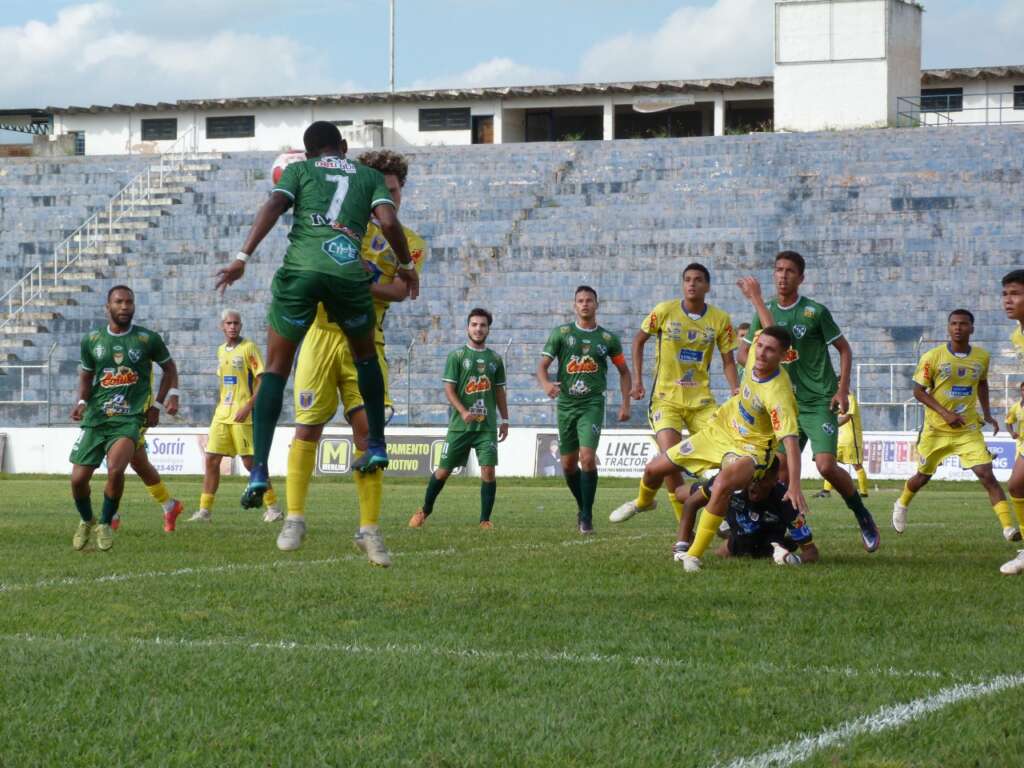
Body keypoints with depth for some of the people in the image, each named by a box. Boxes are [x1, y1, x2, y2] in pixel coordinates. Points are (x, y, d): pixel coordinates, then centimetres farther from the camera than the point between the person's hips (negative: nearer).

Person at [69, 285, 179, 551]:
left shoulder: (148, 339, 0)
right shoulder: (92, 340, 6)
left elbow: (169, 367, 15)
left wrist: (158, 404, 10)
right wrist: (82, 402, 1)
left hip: (129, 418, -3)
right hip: (95, 418, 3)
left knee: (115, 470, -27)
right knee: (78, 478, -2)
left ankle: (106, 524, -3)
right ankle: (86, 521, 30)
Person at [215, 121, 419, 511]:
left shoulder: (299, 170, 20)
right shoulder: (370, 176, 22)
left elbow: (273, 207, 2)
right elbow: (389, 222, 6)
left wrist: (242, 258, -5)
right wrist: (407, 266, 20)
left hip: (300, 270, -1)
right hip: (348, 273, 1)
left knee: (275, 369, 7)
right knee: (366, 355, 29)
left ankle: (259, 470, -5)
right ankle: (377, 445, 30)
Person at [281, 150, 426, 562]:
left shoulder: (410, 243, 8)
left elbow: (399, 291, -7)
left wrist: (364, 284, -23)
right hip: (323, 331, -1)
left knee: (368, 427, -9)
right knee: (309, 426, -2)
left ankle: (370, 529, -3)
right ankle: (295, 519, 9)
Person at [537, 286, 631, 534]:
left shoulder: (608, 338, 5)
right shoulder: (561, 333, 3)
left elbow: (624, 371, 16)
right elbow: (542, 365, -1)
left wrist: (625, 404, 7)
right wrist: (546, 384, -23)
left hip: (592, 404, -2)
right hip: (566, 404, 2)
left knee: (587, 457, -18)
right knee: (568, 463, 7)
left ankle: (587, 515, -11)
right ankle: (582, 506, 30)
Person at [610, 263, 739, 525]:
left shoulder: (720, 319, -1)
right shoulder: (665, 311, -6)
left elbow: (728, 361, 5)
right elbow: (639, 340, 8)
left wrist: (735, 389, -13)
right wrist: (637, 380, 1)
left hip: (701, 400, 2)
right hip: (666, 397, -2)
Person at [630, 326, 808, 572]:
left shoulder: (778, 394, -33)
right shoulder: (754, 359, -14)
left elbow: (791, 441, -39)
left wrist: (794, 486, -50)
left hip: (750, 448, -7)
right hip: (719, 430, 7)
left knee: (722, 484, -39)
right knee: (654, 469, 12)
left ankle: (693, 556, -27)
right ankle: (643, 502, 49)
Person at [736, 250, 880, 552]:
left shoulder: (815, 312, -7)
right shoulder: (765, 311, 6)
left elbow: (844, 349, 0)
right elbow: (744, 352, 14)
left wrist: (842, 390, -9)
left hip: (819, 402, -5)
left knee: (826, 465, -18)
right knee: (782, 468, -1)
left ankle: (863, 517, 1)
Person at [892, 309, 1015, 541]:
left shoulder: (982, 357, 0)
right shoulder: (933, 357, -11)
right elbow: (919, 391, -10)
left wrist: (987, 413, 11)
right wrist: (946, 413, -20)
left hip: (969, 429, 1)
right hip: (936, 429, -1)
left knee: (987, 475, -15)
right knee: (923, 476, 16)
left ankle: (1008, 527, -20)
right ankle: (901, 505, 47)